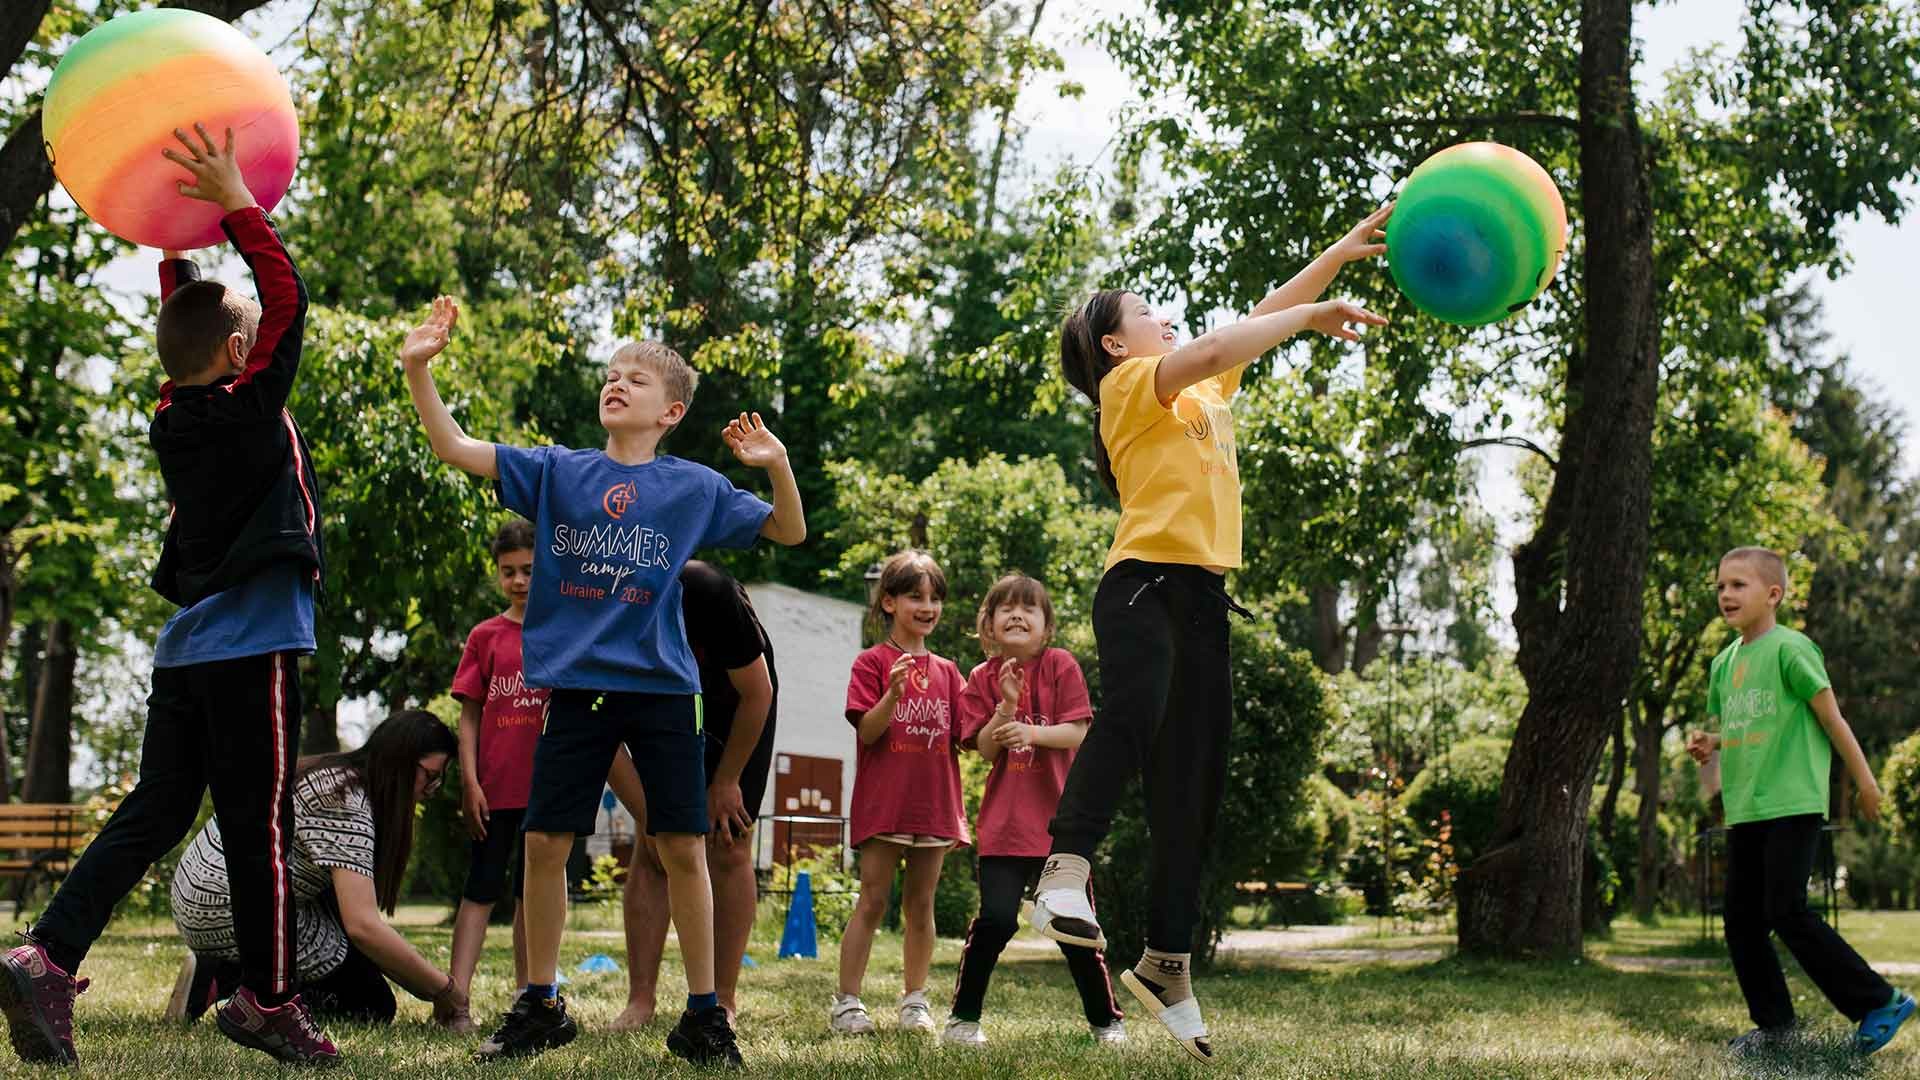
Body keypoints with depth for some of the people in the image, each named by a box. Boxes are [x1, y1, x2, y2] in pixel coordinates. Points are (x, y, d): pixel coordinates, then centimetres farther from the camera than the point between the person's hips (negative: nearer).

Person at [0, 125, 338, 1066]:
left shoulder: (173, 413, 9)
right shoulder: (252, 407, -10)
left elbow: (187, 324, 25)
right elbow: (287, 295, -11)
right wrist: (234, 204, -8)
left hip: (185, 649, 7)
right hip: (253, 646, -7)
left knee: (153, 813, 8)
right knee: (259, 825, 0)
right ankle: (267, 998, 8)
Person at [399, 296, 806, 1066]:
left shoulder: (695, 487, 3)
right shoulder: (556, 472, 5)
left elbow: (790, 533, 8)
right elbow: (456, 448, -1)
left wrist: (777, 465, -10)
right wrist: (418, 369, -13)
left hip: (661, 686, -1)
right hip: (577, 685, 1)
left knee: (683, 849, 0)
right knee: (544, 844, 3)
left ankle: (704, 1015, 11)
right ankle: (540, 1005, 19)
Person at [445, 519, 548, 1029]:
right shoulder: (485, 636, 2)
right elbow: (469, 715, 2)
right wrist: (470, 783, -6)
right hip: (496, 787, -1)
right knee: (481, 891, -2)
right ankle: (456, 997, -7)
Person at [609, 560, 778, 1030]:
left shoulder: (709, 594, -38)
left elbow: (757, 694, -23)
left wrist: (726, 781, -15)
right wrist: (649, 818, -22)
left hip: (738, 712, -3)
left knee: (729, 851, -9)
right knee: (651, 853, -7)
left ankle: (723, 1001, -2)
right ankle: (640, 1001, -5)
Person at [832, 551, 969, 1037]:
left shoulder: (946, 672, 13)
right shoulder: (873, 662, -1)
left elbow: (962, 739, 10)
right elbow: (867, 732, -9)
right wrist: (893, 694, -26)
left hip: (934, 804, 4)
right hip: (883, 802, -4)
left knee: (920, 905, 8)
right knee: (872, 901, -4)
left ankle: (915, 1001, 16)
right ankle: (847, 1002, 0)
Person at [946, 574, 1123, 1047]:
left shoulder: (1060, 666, -1)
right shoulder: (982, 678, 6)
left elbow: (1077, 733, -8)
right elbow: (986, 749, 0)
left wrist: (1031, 732, -24)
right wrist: (1006, 706, -16)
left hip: (1059, 818, -1)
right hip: (1004, 822, 1)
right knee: (996, 918, -11)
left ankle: (1106, 1021, 19)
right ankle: (962, 1017, 4)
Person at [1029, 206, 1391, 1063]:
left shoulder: (1204, 392, 25)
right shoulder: (1129, 385, 2)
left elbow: (1260, 322, 28)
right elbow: (1219, 346, -14)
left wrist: (1341, 253, 22)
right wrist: (1314, 313, -8)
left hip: (1203, 598, 8)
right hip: (1143, 582, -8)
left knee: (1194, 778, 4)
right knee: (1136, 708, -36)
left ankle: (1166, 962, 8)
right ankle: (1065, 873, -43)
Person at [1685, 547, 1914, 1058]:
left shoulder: (1789, 648, -8)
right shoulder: (1724, 663, 14)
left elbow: (1830, 715, -5)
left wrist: (1863, 779, -1)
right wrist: (1706, 744, 2)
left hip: (1793, 804, -8)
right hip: (1744, 810, 8)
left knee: (1787, 912, -14)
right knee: (1741, 919, 5)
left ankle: (1879, 1002, -2)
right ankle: (1773, 1024, 16)